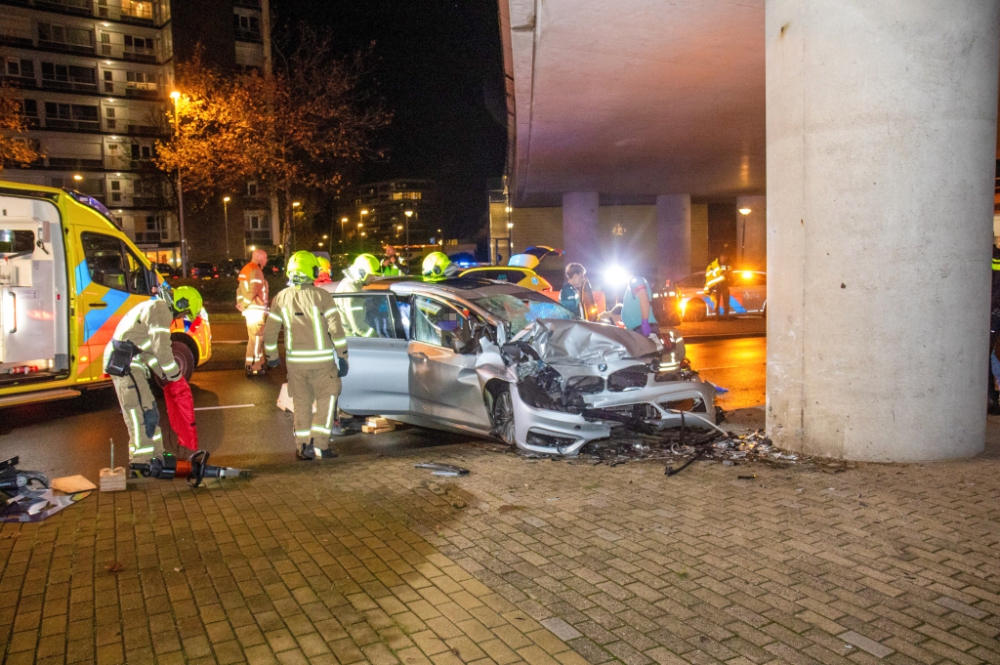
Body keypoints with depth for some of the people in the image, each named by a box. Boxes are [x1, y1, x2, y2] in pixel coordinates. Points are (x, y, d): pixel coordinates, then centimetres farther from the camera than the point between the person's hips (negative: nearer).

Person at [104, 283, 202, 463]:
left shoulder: (154, 308, 22)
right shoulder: (160, 309, -12)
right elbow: (162, 347, -20)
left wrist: (163, 374, 17)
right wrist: (174, 374, -8)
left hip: (126, 365, 11)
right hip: (125, 364, -11)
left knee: (148, 414, 16)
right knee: (143, 415, -10)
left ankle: (154, 458, 25)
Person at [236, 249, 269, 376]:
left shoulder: (246, 269, 18)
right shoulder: (256, 270, -14)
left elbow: (240, 288, 16)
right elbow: (253, 291, -22)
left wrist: (240, 303, 6)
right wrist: (243, 305, -13)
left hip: (250, 309, 10)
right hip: (256, 310, -10)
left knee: (256, 338, 18)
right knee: (256, 338, -5)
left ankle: (258, 363, 26)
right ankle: (252, 367, -3)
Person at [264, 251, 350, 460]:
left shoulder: (281, 298, 2)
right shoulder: (322, 296, -9)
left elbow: (269, 332, 5)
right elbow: (336, 330, -11)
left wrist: (272, 356, 19)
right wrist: (343, 357, -4)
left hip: (295, 361, 3)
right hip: (321, 360, -3)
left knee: (301, 403, 14)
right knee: (326, 398, 10)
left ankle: (302, 447, 18)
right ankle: (319, 443, 2)